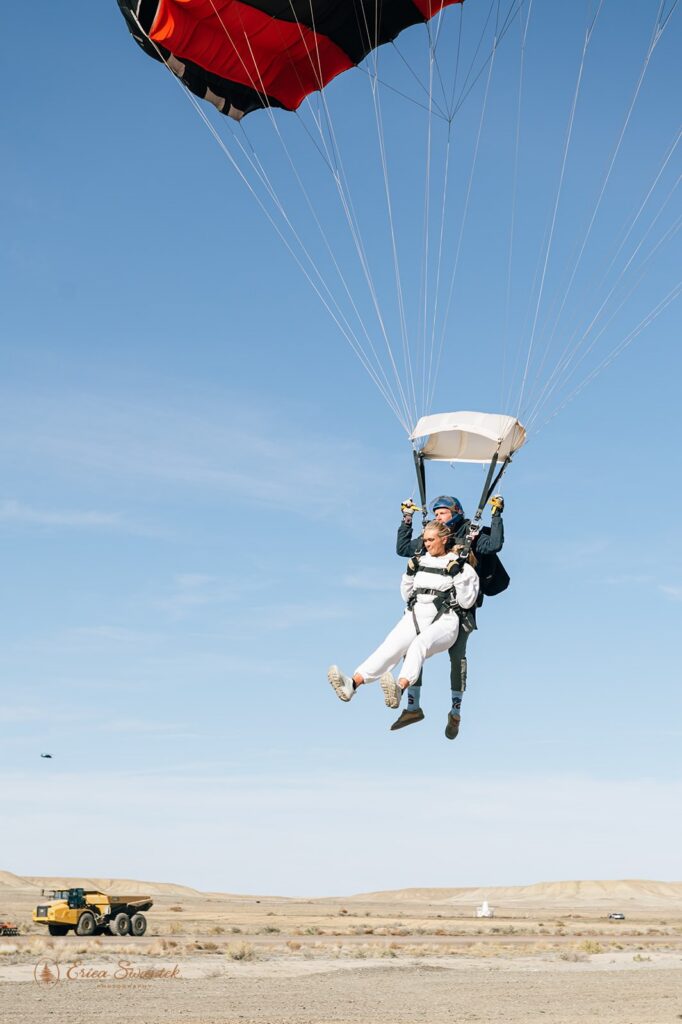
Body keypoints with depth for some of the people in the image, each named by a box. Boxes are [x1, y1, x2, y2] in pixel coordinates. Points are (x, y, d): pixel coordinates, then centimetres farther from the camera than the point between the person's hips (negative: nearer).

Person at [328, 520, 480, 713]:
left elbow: (467, 602, -1)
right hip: (415, 617, 4)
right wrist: (409, 573, 9)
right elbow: (407, 595, 25)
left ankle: (400, 689, -62)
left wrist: (458, 575, -11)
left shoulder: (462, 567, 7)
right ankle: (352, 684, -50)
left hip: (443, 621, -3)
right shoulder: (421, 562, 21)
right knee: (391, 646, -27)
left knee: (419, 644, -38)